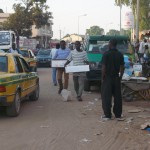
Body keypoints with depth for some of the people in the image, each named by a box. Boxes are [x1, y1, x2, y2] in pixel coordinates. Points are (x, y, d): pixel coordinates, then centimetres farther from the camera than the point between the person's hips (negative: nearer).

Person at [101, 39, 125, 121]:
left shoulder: (106, 54, -11)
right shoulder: (120, 55, 2)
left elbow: (104, 67, -13)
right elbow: (122, 68, 3)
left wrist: (102, 78, -5)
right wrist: (120, 77, 13)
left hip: (108, 77, -4)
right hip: (116, 78, 4)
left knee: (106, 97, 3)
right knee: (117, 96, 9)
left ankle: (107, 115, 4)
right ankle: (118, 115, 14)